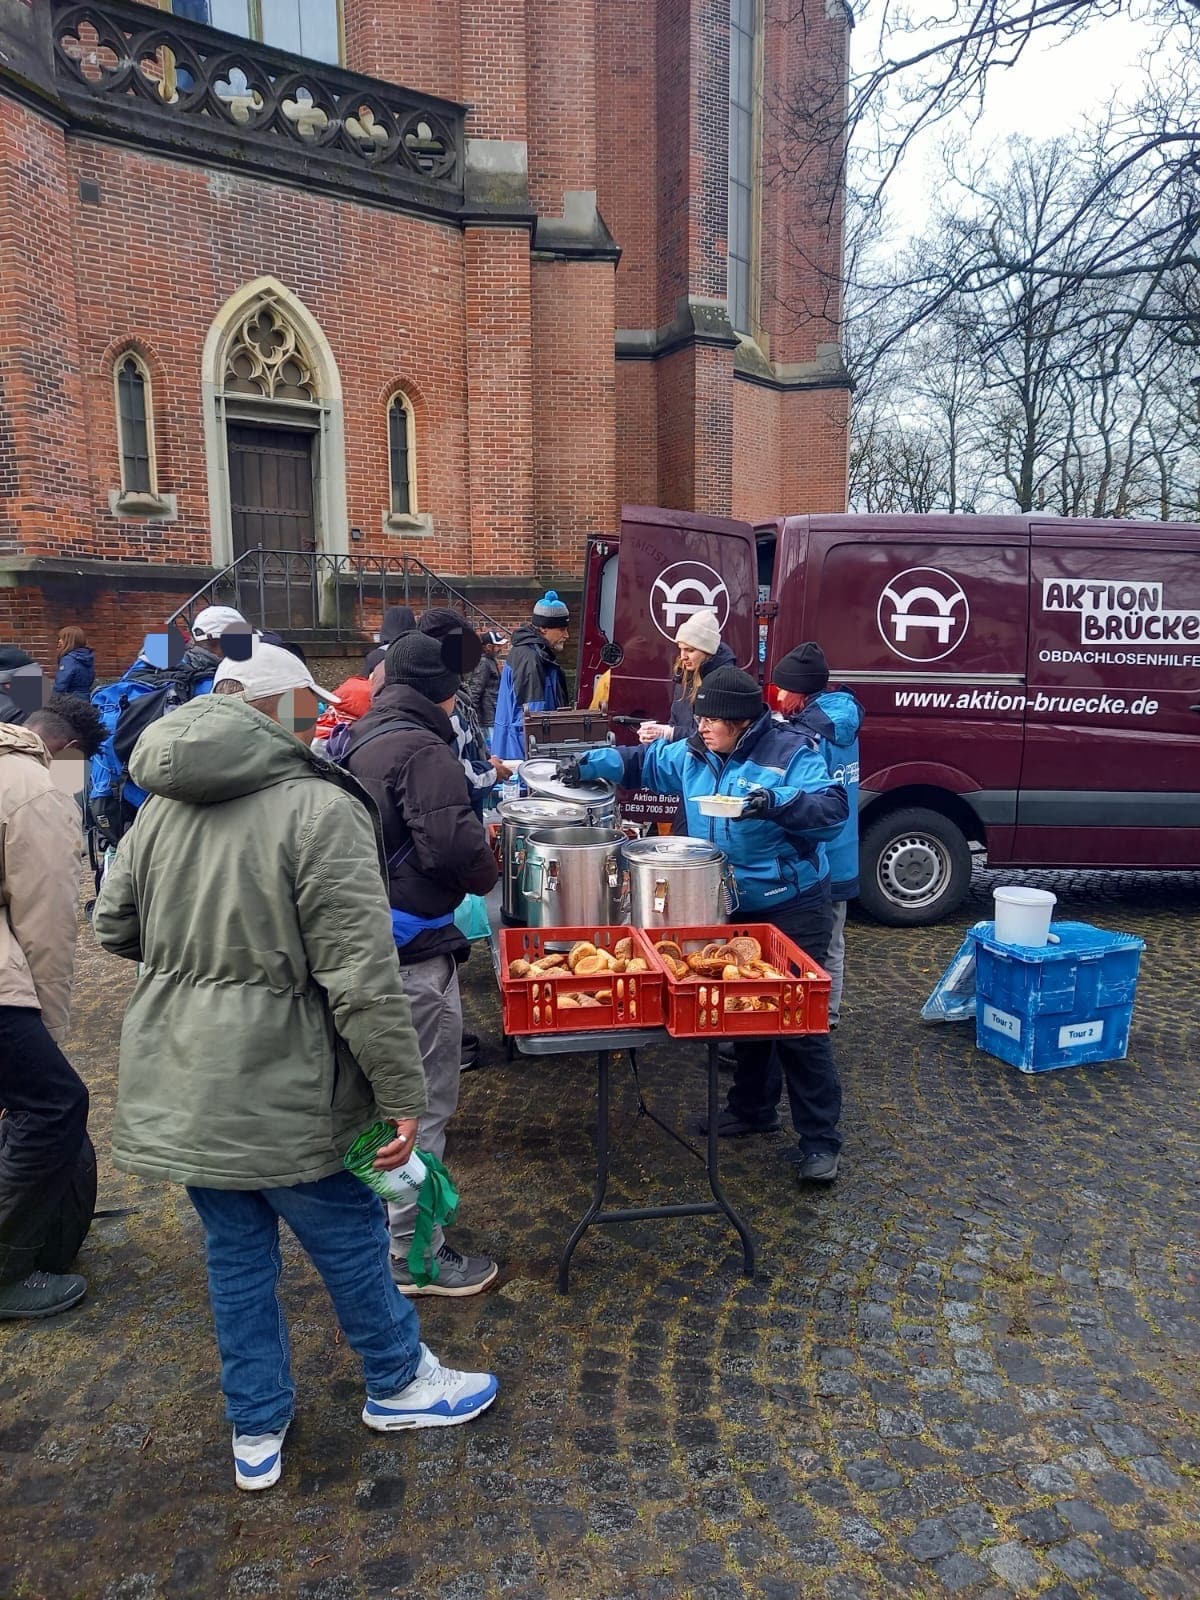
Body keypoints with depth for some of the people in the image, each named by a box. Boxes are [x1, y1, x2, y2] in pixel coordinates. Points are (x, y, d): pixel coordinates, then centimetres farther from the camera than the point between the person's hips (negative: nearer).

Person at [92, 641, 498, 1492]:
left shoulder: (163, 808, 2)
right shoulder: (318, 809, -20)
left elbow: (114, 926, 14)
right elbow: (362, 974, -23)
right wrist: (403, 1093, -16)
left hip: (182, 1085, 7)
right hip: (277, 1090, -6)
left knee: (237, 1254, 21)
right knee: (350, 1238, 16)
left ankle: (258, 1429, 38)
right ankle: (400, 1382, 39)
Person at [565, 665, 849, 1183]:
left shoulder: (791, 752, -17)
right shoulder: (693, 755, 3)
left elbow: (832, 810, -25)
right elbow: (641, 762, 16)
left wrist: (777, 802, -39)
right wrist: (590, 763, 4)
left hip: (792, 908, -7)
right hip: (733, 909, 7)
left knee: (799, 1022, -4)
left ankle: (820, 1140, 7)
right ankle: (753, 1108, 38)